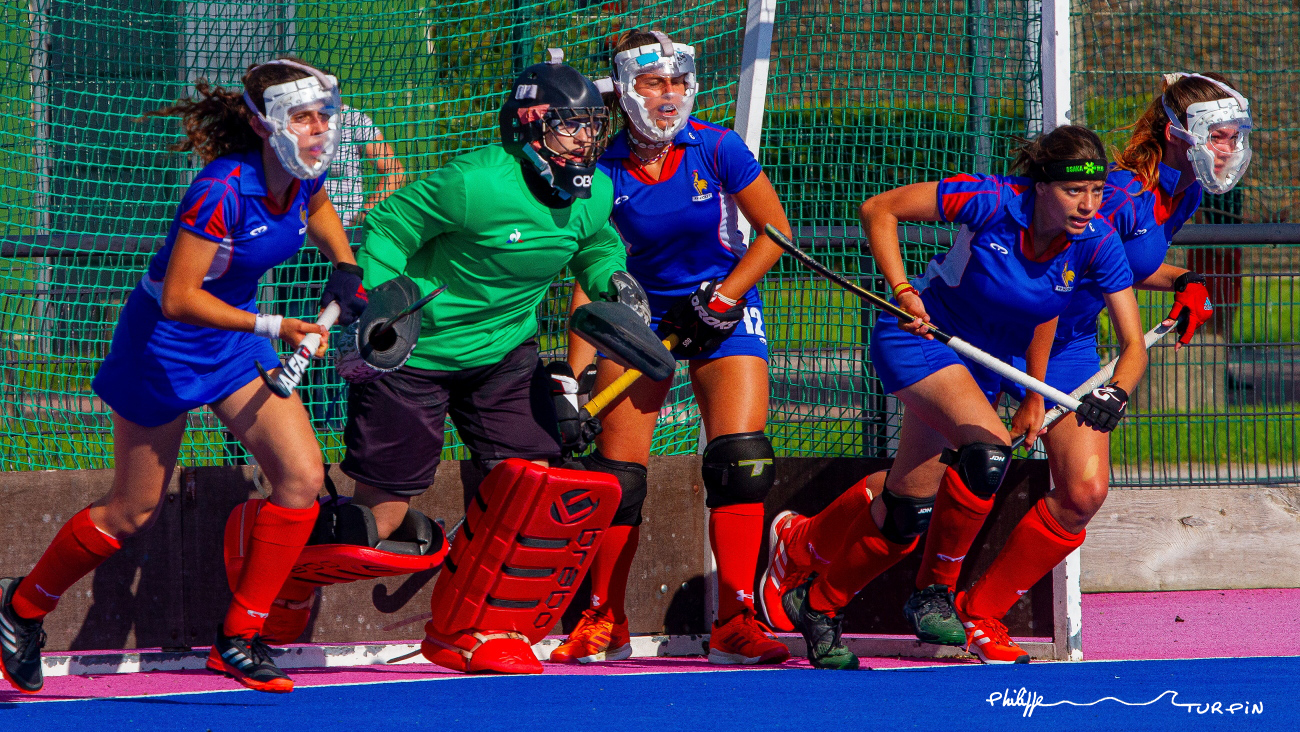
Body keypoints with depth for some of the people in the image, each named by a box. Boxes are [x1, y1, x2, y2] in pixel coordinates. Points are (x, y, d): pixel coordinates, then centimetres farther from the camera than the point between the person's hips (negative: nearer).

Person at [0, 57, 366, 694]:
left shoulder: (304, 175, -9)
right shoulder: (222, 192, -33)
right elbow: (178, 299, -31)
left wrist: (346, 268, 7)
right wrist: (273, 327, -32)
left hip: (234, 342, 7)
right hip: (164, 347, -7)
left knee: (303, 476, -8)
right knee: (132, 513, 6)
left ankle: (237, 640, 3)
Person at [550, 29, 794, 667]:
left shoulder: (717, 150, -14)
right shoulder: (605, 173, -12)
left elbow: (775, 231, -7)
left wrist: (720, 301, -15)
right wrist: (573, 375, -15)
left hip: (724, 310, -1)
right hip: (643, 313, 1)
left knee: (741, 458, -17)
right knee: (615, 470, -4)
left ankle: (735, 623, -13)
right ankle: (603, 625, 13)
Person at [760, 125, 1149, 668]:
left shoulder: (1096, 243, -17)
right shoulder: (992, 202, -27)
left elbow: (1133, 345, -18)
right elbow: (879, 210, -17)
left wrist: (1115, 393, -38)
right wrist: (902, 292, -26)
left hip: (984, 367, 5)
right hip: (918, 337, -5)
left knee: (908, 509, 6)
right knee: (988, 453, -30)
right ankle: (935, 590, -12)